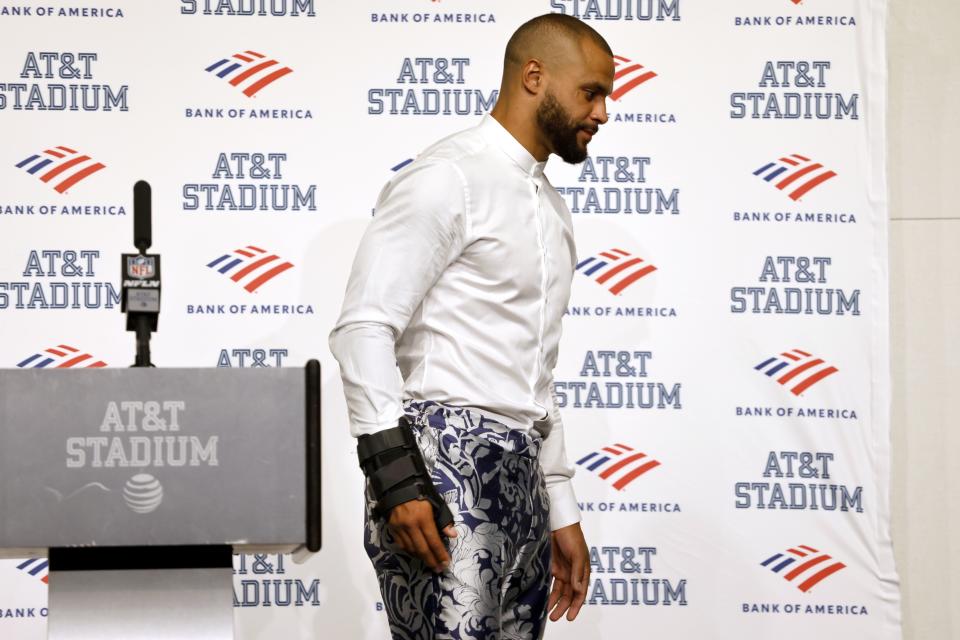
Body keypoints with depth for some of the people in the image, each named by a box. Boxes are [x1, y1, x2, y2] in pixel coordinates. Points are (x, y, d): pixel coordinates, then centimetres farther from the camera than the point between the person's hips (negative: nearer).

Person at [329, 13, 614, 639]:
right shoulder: (446, 180, -6)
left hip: (518, 474, 9)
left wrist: (563, 514, 23)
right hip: (444, 468, -9)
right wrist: (397, 480, -24)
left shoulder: (550, 208, 22)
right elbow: (363, 329, -16)